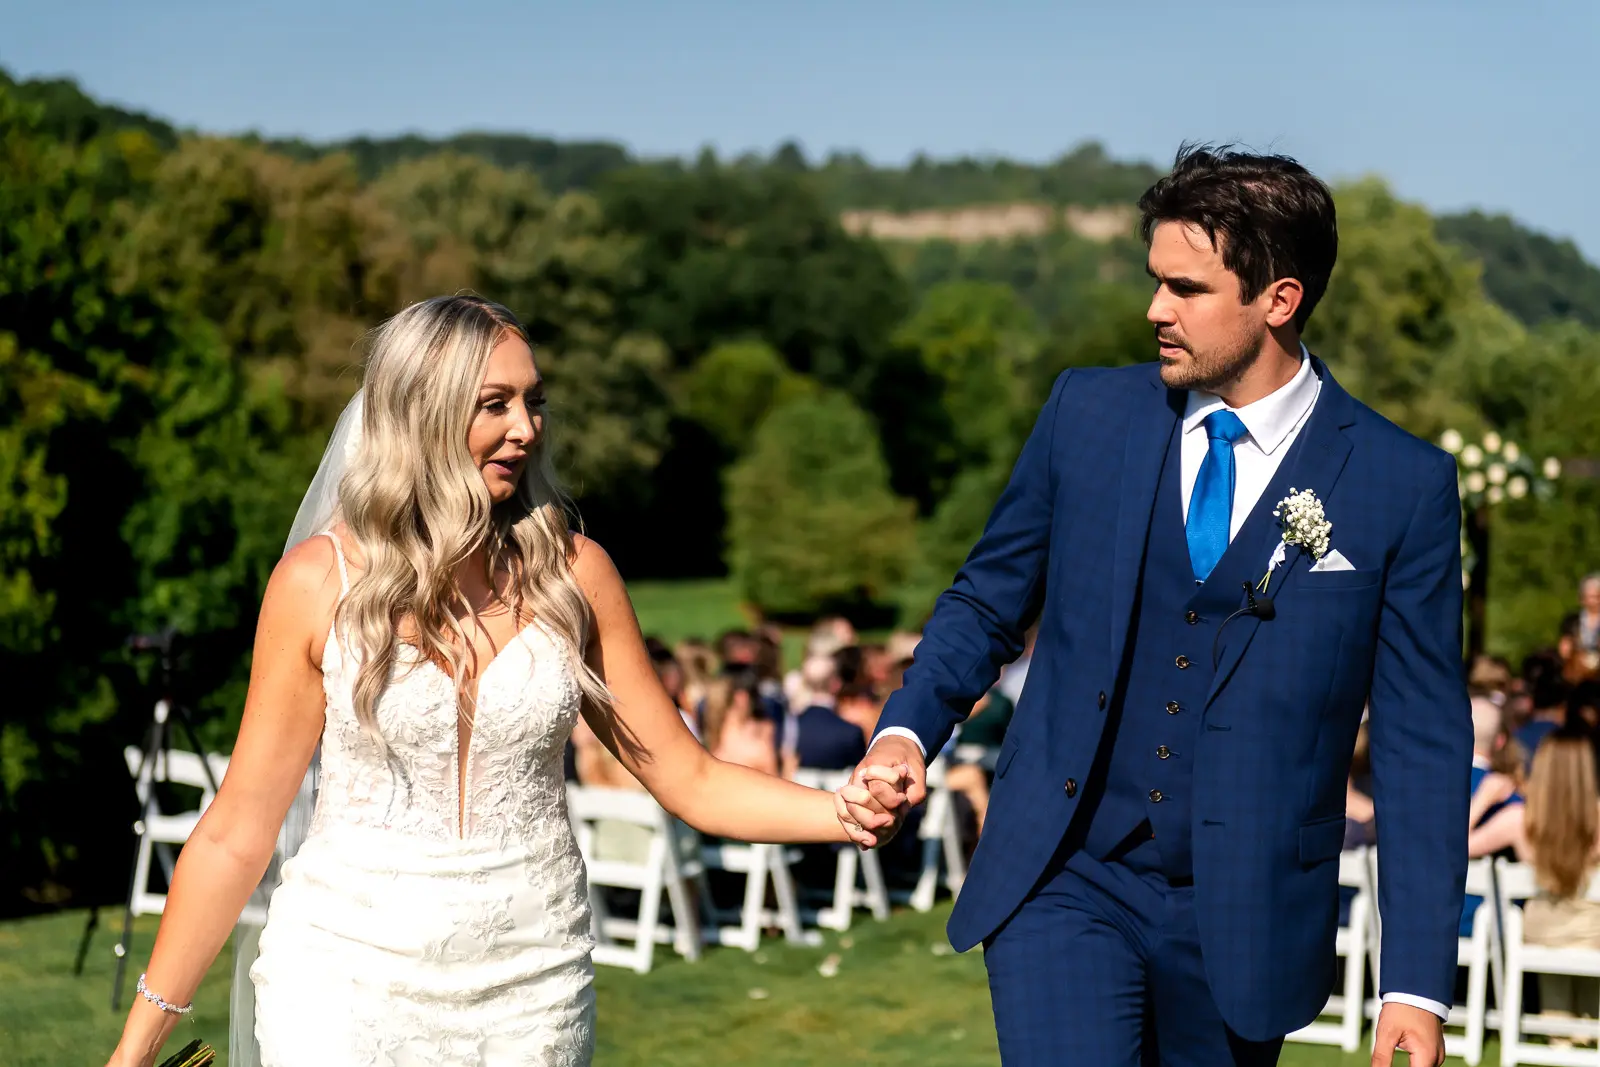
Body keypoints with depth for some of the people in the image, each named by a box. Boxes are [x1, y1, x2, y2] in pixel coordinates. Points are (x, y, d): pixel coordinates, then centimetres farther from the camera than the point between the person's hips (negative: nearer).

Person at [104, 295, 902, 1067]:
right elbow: (238, 833, -2)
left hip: (530, 987, 2)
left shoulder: (572, 573, -1)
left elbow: (692, 782, 2)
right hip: (351, 977, -2)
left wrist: (843, 810, -15)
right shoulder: (319, 582, -6)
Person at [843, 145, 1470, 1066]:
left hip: (1241, 917, 0)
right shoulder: (1087, 413, 2)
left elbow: (1422, 743, -3)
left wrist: (1419, 985, -7)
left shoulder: (1402, 486, -5)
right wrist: (908, 728, -8)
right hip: (1065, 884, 1)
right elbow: (988, 601, 12)